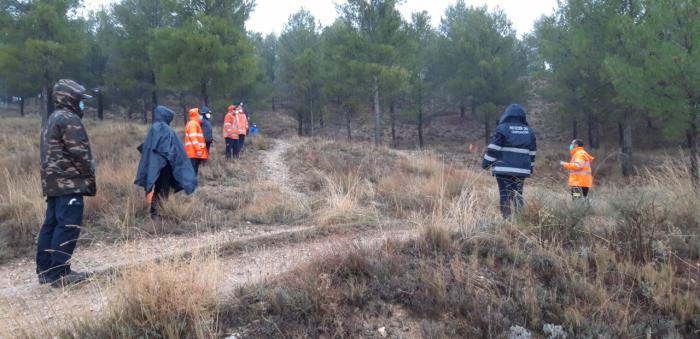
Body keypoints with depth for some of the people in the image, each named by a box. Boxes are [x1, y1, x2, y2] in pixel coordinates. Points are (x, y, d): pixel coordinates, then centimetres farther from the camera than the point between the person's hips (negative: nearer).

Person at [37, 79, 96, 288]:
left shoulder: (52, 120, 22)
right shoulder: (69, 119, -11)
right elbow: (80, 153, -17)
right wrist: (91, 179, -8)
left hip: (54, 182, 11)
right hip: (69, 183, -11)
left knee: (51, 224, 12)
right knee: (68, 226, -10)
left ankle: (45, 270, 18)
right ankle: (59, 274, -10)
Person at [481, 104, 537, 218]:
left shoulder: (502, 128, -4)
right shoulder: (529, 131, 11)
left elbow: (493, 148, -7)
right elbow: (532, 152, 17)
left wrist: (485, 164, 1)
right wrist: (530, 168, 25)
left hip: (504, 169, -4)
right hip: (522, 170, 4)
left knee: (505, 195, -1)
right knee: (518, 194, 14)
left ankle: (506, 219, -6)